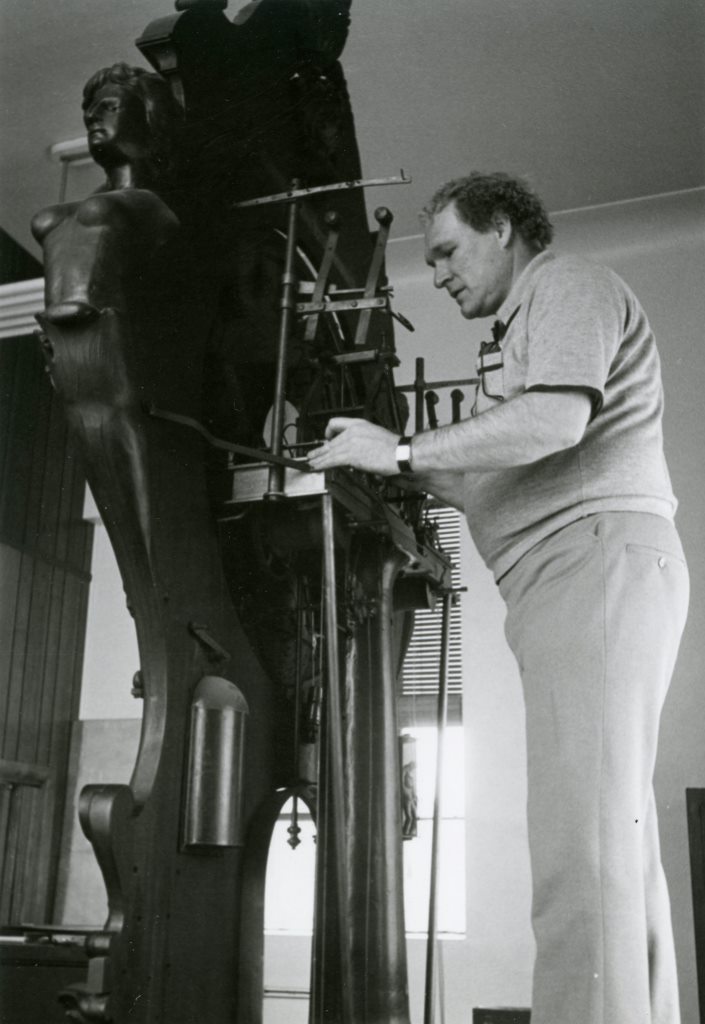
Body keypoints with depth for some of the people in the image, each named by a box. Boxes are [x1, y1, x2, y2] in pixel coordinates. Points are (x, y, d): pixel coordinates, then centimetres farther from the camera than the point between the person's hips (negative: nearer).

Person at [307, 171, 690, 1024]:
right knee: (615, 832, 4)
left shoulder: (569, 287, 2)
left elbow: (557, 419, -16)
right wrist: (412, 477, 11)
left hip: (599, 559, -10)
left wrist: (403, 451, -11)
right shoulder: (518, 328, 31)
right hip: (566, 580, 10)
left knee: (583, 832, -17)